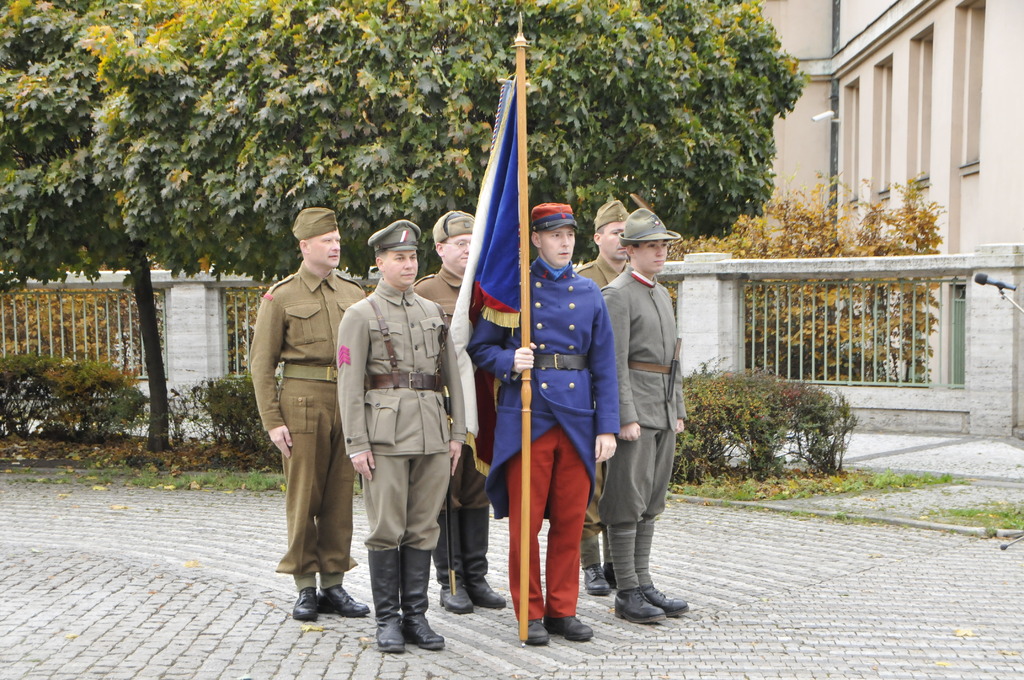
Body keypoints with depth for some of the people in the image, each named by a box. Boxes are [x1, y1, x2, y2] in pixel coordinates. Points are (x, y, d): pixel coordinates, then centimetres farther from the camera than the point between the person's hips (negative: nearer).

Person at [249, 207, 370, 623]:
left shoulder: (354, 295, 12)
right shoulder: (281, 297, 0)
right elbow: (261, 363, -1)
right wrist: (272, 421, -8)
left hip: (349, 403, 4)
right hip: (302, 402, -4)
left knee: (340, 498, 7)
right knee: (303, 498, 1)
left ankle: (334, 585, 16)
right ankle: (305, 588, 10)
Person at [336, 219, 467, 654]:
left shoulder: (433, 312, 16)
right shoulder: (360, 315, 2)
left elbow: (451, 374, 16)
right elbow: (349, 384, -3)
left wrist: (457, 432, 9)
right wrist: (356, 445, -10)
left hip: (433, 433, 4)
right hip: (386, 433, -4)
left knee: (423, 528, 6)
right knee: (386, 529, -1)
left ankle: (416, 616, 14)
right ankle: (387, 619, 8)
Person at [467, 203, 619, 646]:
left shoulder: (589, 293, 11)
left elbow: (604, 365, 9)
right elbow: (480, 348, 4)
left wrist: (607, 427, 2)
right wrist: (510, 361, -17)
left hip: (577, 418, 3)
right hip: (526, 415, -3)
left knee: (570, 520, 7)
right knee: (526, 522, 0)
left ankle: (562, 609, 18)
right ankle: (530, 613, 12)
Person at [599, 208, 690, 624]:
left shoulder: (662, 294, 18)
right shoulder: (618, 294, -10)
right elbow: (614, 362, -16)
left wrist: (678, 410, 17)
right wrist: (626, 417, -20)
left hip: (663, 413, 9)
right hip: (634, 408, -9)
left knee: (651, 501, 11)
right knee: (628, 502, -4)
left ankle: (643, 583, 18)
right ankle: (627, 593, 1)